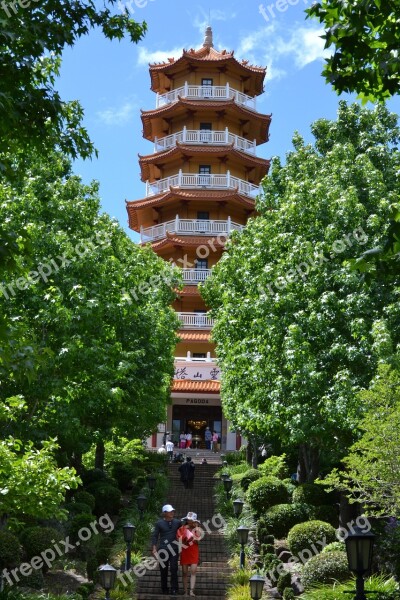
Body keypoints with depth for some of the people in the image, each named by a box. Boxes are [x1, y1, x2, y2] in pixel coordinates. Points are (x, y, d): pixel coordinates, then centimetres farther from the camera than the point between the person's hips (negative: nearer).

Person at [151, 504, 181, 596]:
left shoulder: (178, 522, 5)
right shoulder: (159, 523, 1)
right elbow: (155, 536, 0)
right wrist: (154, 548, -9)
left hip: (174, 549, 1)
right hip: (163, 550, 0)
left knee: (174, 569, -6)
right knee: (163, 570, 6)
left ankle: (174, 590, 0)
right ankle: (164, 590, 17)